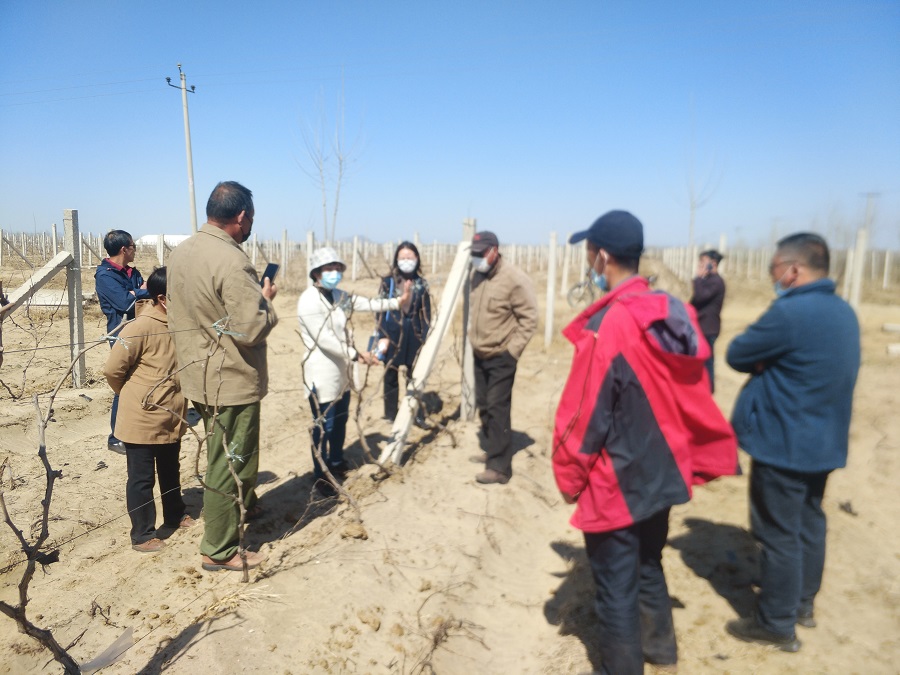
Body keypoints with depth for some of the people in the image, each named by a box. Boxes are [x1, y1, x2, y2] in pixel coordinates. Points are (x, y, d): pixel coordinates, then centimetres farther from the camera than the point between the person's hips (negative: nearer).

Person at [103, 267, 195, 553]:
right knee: (142, 478, 7)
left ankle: (175, 514, 42)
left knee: (170, 471, 24)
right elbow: (112, 369, -14)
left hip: (171, 419, 7)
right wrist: (134, 397, 0)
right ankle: (142, 535, 20)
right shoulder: (140, 327, -20)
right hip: (142, 420, -7)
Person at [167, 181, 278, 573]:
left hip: (198, 375, 9)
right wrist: (266, 299, -8)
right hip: (231, 380, -9)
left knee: (221, 455, 26)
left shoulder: (181, 251, 4)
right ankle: (219, 551, 19)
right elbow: (252, 329, -26)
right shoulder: (232, 262, -24)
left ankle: (245, 506, 48)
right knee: (228, 465, 5)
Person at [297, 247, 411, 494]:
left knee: (340, 420, 20)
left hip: (341, 371, 9)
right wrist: (356, 354, -24)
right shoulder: (309, 301, -18)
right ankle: (321, 477, 13)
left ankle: (336, 463, 38)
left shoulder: (338, 295, 10)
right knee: (324, 426, -1)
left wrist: (398, 302, -1)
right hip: (321, 374, -9)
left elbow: (366, 303, 9)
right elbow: (324, 339, -23)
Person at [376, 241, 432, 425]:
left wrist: (426, 338, 1)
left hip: (414, 336, 2)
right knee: (391, 377, 7)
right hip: (392, 335, -1)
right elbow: (380, 310, -2)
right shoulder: (388, 282, -2)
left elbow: (426, 313, 7)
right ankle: (390, 416, 19)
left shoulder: (422, 284, 5)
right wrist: (382, 336, -10)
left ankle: (418, 415, 18)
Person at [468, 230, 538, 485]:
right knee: (483, 406, 15)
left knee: (497, 409, -7)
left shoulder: (514, 279, -16)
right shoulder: (476, 275, 5)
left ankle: (500, 466, 0)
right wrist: (473, 338, 11)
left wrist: (512, 349, -15)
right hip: (479, 354, 8)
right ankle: (494, 451, 33)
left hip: (501, 357, -7)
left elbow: (529, 318, -13)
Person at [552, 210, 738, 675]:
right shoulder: (676, 314, -3)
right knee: (648, 567, 27)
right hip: (661, 474, 8)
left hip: (614, 484, -8)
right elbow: (691, 397, 5)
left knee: (616, 588, 11)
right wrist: (690, 458, 17)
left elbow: (583, 418, -20)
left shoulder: (606, 327, -26)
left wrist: (569, 478, -5)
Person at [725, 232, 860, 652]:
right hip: (822, 441, 9)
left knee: (778, 535, 2)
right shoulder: (843, 312, 8)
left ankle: (777, 625, 15)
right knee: (808, 523, 21)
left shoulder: (790, 313, -24)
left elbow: (737, 355, -15)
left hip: (783, 443, -9)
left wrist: (764, 352, 3)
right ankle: (802, 603, 37)